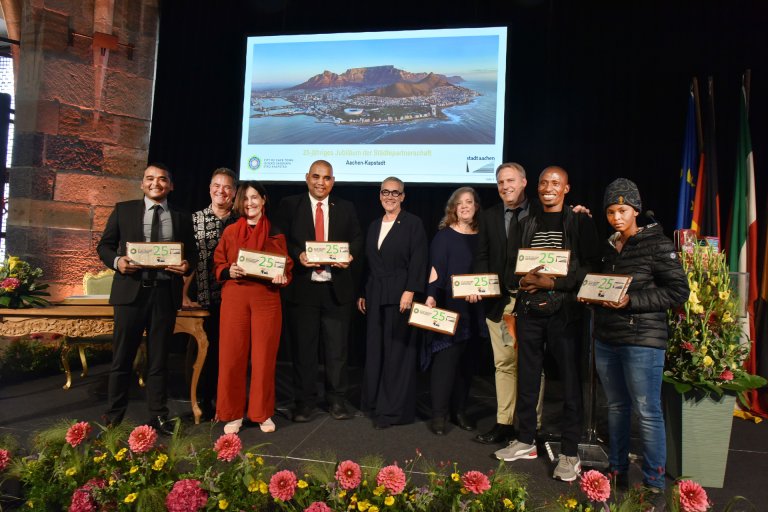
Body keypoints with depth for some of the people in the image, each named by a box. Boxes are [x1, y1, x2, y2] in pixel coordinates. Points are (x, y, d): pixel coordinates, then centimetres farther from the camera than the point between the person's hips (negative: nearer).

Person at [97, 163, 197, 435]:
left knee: (159, 358, 10)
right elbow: (104, 245, 8)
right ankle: (113, 417, 18)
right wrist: (117, 261, -12)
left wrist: (187, 266, -9)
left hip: (166, 292, 1)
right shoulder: (123, 209, 7)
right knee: (122, 357, 5)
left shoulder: (181, 217, 11)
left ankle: (158, 415, 21)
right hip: (131, 290, -1)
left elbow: (192, 253, 13)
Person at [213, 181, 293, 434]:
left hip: (267, 299, 0)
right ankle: (233, 413, 17)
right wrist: (229, 271, -12)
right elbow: (217, 265, 9)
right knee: (232, 356, 2)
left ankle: (263, 413, 18)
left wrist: (282, 278, -13)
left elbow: (287, 268, 8)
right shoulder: (230, 232, 8)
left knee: (264, 357, 3)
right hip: (234, 298, 1)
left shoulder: (276, 234, 7)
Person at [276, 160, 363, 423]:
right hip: (302, 286, -1)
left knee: (337, 348, 8)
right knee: (303, 347, 8)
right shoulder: (289, 205, 4)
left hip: (337, 287, 2)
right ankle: (304, 402, 21)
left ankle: (337, 400, 22)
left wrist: (350, 255, -12)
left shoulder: (346, 208, 11)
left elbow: (357, 239, 8)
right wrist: (298, 255, -18)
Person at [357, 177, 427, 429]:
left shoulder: (413, 223, -3)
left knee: (398, 351, 0)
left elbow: (418, 261, -10)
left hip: (400, 294, -6)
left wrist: (410, 291, -19)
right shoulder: (374, 226, 15)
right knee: (375, 350, 10)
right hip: (375, 296, 6)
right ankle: (375, 402, 23)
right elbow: (368, 262, 16)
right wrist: (362, 294, 12)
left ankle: (394, 409, 9)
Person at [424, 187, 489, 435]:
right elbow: (435, 269, -8)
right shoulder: (445, 235, -1)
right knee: (446, 358, -4)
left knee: (468, 361, 9)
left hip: (476, 308, 4)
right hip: (450, 307, -4)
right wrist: (431, 296, -20)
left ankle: (459, 411, 20)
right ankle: (439, 414, 5)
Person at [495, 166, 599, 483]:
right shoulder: (527, 224, 14)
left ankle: (569, 453, 14)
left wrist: (552, 283, -15)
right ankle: (526, 441, 26)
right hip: (529, 310, 4)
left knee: (570, 381, 2)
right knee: (527, 378, 11)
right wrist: (522, 281, -5)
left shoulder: (581, 223, 1)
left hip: (563, 312, -4)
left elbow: (589, 269, -6)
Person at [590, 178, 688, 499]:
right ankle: (617, 470, 29)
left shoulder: (656, 244, -7)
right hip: (605, 339, 6)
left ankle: (654, 482, 15)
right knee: (616, 406, 15)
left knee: (647, 411, 0)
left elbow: (679, 290, -11)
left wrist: (631, 301, -18)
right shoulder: (607, 247, 11)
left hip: (642, 340, -6)